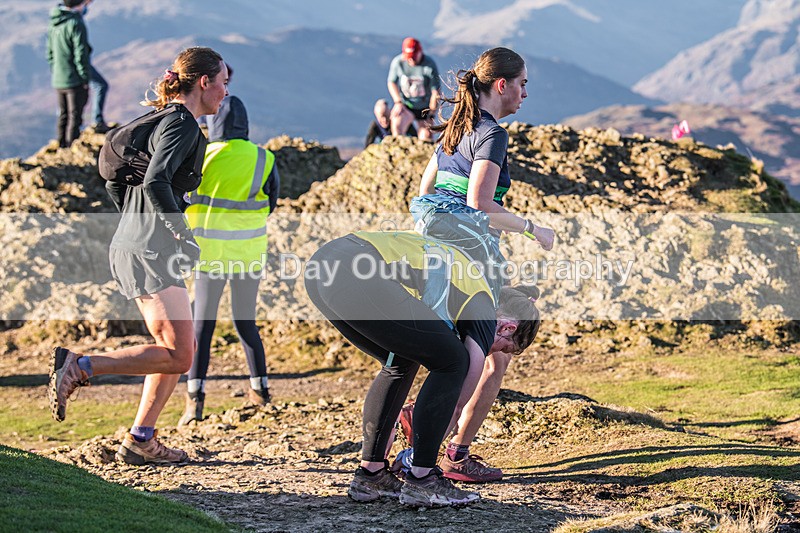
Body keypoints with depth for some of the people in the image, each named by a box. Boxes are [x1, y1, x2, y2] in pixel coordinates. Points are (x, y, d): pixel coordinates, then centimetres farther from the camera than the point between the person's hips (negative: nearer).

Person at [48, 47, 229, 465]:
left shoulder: (163, 121, 18)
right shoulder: (183, 125, -11)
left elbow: (115, 185, 23)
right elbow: (156, 183, -26)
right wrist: (181, 232, -20)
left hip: (130, 245, 10)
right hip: (152, 250, -10)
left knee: (178, 349, 13)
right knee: (177, 355, -11)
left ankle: (140, 439, 14)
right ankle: (78, 367, -12)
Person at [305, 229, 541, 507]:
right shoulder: (484, 311, 12)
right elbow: (458, 403, 16)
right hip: (357, 275, -9)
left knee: (401, 363, 26)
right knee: (452, 362, 4)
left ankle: (370, 473, 25)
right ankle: (422, 479, 6)